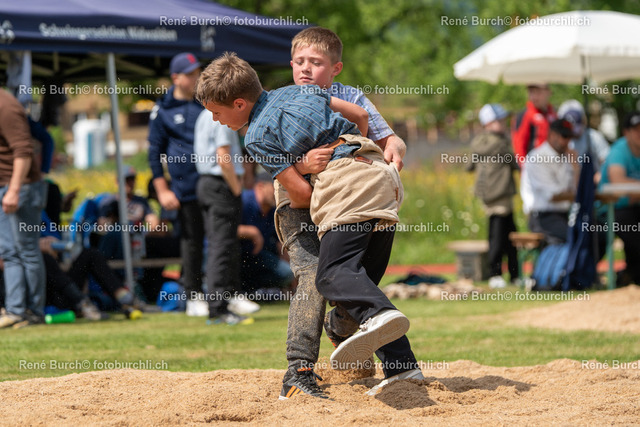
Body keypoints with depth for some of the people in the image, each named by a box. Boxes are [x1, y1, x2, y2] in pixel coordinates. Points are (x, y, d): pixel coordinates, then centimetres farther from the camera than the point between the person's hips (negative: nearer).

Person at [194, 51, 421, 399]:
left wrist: (293, 207, 21)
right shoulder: (293, 91, 25)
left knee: (332, 273, -21)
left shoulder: (257, 137, 2)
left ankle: (379, 316, -52)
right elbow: (360, 115, 27)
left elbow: (301, 191, -3)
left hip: (347, 185, -9)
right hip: (381, 174, 9)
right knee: (364, 280, 10)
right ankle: (403, 366, 0)